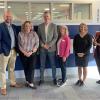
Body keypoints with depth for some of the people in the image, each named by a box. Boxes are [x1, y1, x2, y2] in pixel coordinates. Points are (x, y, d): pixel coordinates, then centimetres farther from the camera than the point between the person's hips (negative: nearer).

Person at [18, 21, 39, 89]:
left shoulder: (34, 33, 1)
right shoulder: (20, 34, 2)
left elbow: (37, 44, -3)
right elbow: (19, 45, 1)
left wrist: (31, 52, -12)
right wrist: (24, 52, -9)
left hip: (32, 53, -1)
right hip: (23, 54, 1)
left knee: (32, 67, -7)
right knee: (26, 68, 8)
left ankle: (31, 82, -1)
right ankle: (28, 81, 21)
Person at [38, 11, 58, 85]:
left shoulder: (54, 26, 0)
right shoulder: (40, 26, 5)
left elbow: (55, 37, -4)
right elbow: (39, 37, 7)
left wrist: (49, 45, -12)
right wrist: (42, 44, -8)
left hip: (51, 48, -1)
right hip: (42, 48, 2)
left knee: (53, 64, 7)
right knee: (42, 65, 7)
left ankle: (54, 78, 21)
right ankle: (41, 79, 19)